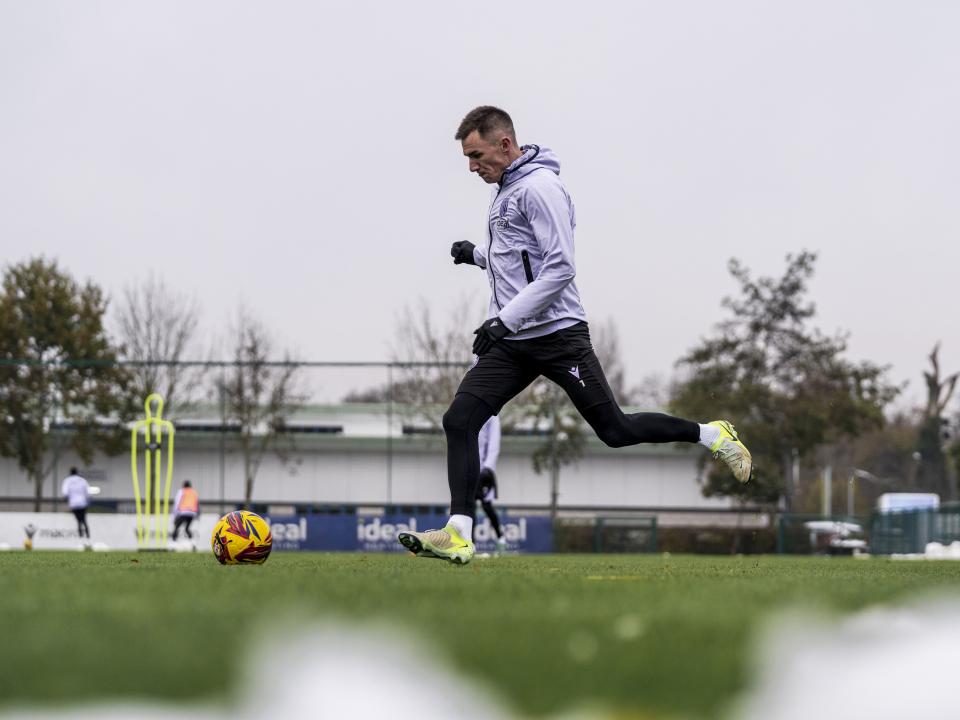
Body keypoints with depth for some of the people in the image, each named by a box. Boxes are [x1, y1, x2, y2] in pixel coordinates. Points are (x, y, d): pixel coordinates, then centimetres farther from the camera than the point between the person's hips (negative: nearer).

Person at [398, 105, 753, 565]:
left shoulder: (540, 187, -14)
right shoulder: (505, 191, 16)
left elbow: (559, 268, -21)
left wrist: (504, 320, -23)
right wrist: (477, 255, 12)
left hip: (557, 334, -8)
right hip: (510, 340, 8)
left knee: (615, 430, -2)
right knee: (459, 419, -8)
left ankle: (711, 436, 18)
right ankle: (458, 535, -12)